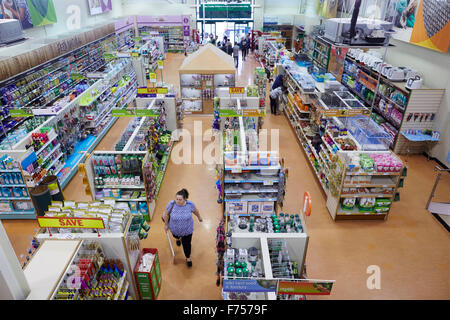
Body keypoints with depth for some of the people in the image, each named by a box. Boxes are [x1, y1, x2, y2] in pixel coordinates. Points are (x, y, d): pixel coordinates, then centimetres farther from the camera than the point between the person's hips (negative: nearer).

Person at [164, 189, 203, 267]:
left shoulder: (190, 204, -24)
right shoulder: (171, 204, -26)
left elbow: (195, 211, -3)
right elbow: (166, 214, -9)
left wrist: (199, 217, 13)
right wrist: (166, 224, 1)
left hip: (187, 230, -1)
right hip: (175, 229, 1)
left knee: (186, 244, 11)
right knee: (176, 236, 32)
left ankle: (188, 258, 39)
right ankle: (178, 238, 71)